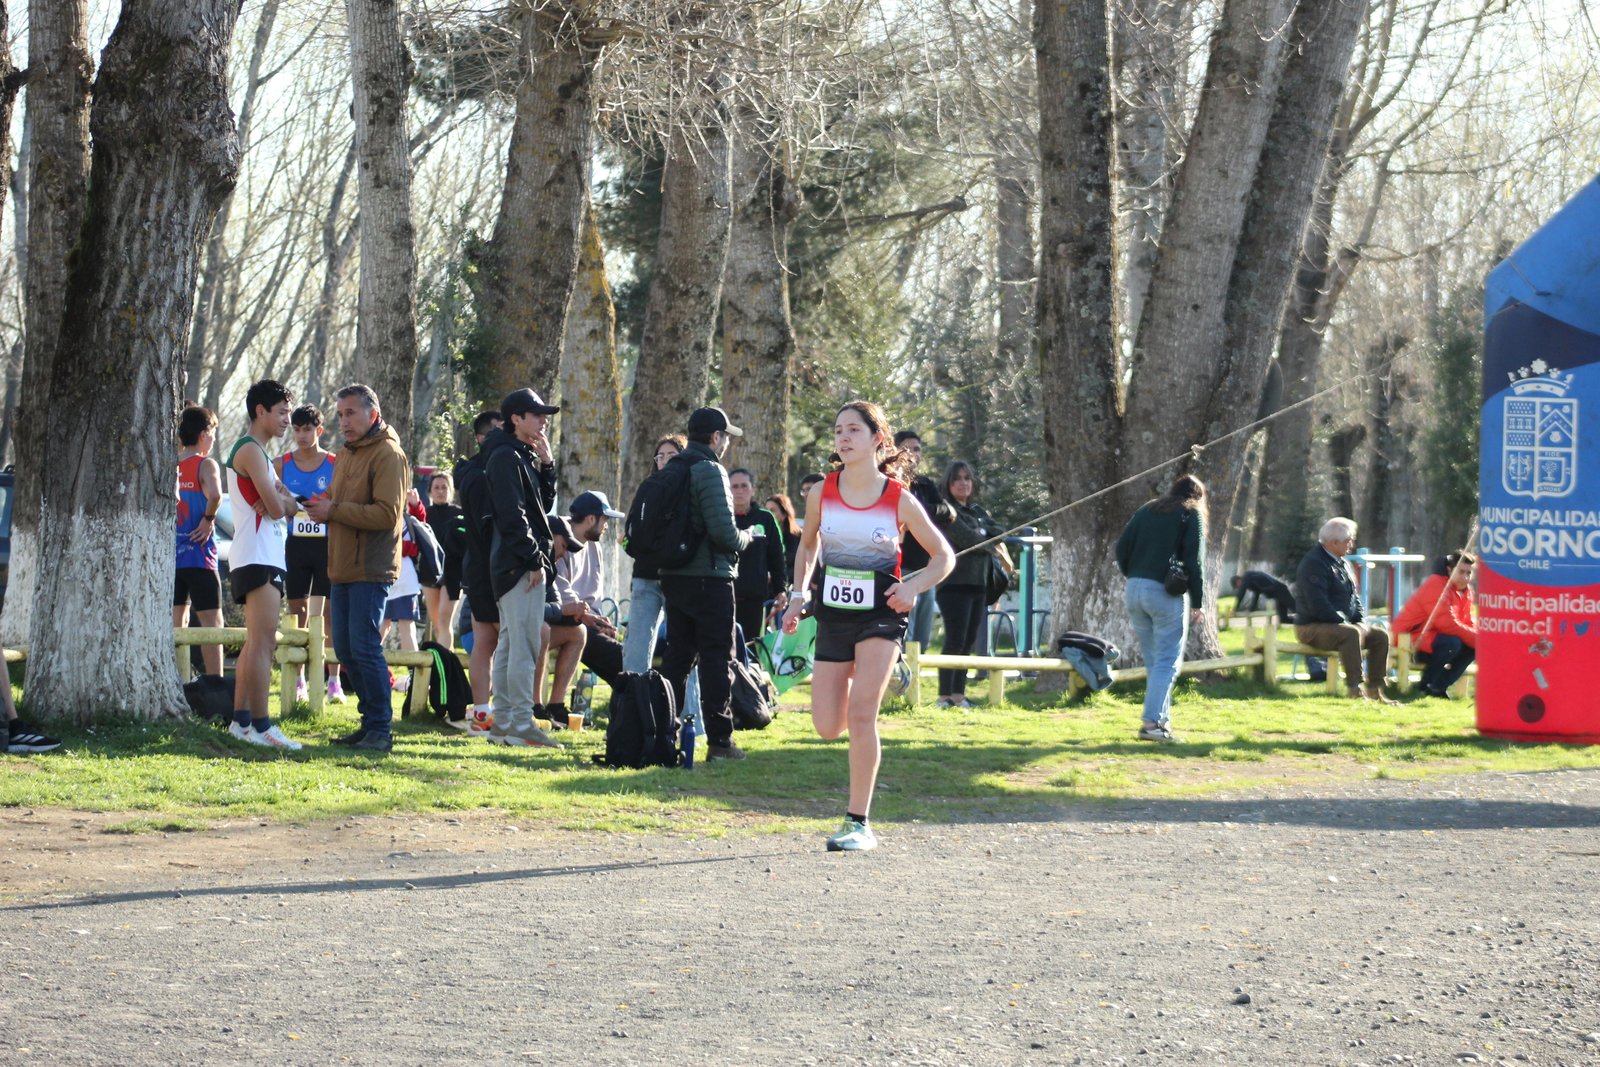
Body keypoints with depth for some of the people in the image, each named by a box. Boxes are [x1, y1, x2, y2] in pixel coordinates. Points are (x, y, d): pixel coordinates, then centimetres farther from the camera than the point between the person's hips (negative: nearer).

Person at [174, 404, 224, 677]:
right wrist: (209, 519, -14)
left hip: (170, 555, 6)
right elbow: (214, 495, -29)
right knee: (211, 621, -4)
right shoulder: (205, 465, -10)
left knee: (175, 622, 13)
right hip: (198, 555, -6)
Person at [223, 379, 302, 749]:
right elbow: (276, 507, -18)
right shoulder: (251, 451, -11)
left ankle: (241, 720, 15)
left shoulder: (258, 452, 22)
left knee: (256, 643, 13)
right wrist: (282, 500, 4)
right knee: (263, 642, -15)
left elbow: (287, 506, 16)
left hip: (264, 556, 11)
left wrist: (282, 499, -6)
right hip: (258, 556, -11)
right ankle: (261, 726, -19)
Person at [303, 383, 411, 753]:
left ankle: (380, 729, -6)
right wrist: (321, 508, 2)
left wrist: (334, 510, -19)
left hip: (371, 570, -9)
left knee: (364, 647, -11)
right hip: (343, 569, 9)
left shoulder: (388, 455, -10)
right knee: (345, 648, 10)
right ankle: (370, 720, 19)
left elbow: (387, 514, -19)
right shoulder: (346, 455, 20)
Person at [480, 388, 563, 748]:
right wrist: (534, 560, -19)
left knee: (510, 643, 12)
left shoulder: (524, 457, 19)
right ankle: (520, 725, -11)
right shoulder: (506, 457, -12)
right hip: (519, 563, -11)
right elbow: (513, 515, -19)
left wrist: (546, 464, 8)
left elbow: (543, 503, 19)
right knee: (525, 644, -11)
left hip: (514, 565, 11)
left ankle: (502, 722, 16)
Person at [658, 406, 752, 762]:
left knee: (677, 655, 14)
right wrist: (745, 539, -1)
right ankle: (719, 739, -3)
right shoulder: (710, 472, -14)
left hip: (673, 576, 8)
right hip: (709, 577, -8)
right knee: (717, 658, -2)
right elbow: (723, 531, -22)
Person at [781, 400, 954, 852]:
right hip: (833, 611, 3)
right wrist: (799, 597, 5)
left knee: (861, 712, -18)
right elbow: (807, 547, 17)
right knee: (827, 728, 1)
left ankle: (859, 823, -10)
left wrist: (913, 587, -15)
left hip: (881, 613, -3)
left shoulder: (900, 500, -7)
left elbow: (943, 555, 3)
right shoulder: (822, 493, 0)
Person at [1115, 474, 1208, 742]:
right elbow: (1194, 560, -5)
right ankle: (1152, 723, -12)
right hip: (1166, 592, -5)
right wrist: (1197, 602, -4)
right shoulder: (1191, 514, 3)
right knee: (1167, 661, -3)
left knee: (1152, 660, 14)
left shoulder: (1147, 509, 17)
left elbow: (1122, 548, 9)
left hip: (1134, 589, 5)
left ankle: (1162, 718, 15)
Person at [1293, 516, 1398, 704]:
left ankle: (1375, 690, 1)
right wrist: (1345, 623, -22)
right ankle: (1355, 690, -36)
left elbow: (1354, 597, 20)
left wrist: (1362, 622, 3)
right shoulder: (1313, 564, -17)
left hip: (1342, 623, 10)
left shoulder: (1341, 563, 16)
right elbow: (1318, 606, -25)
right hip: (1312, 628, -10)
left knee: (1380, 636, -2)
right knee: (1351, 634, -35)